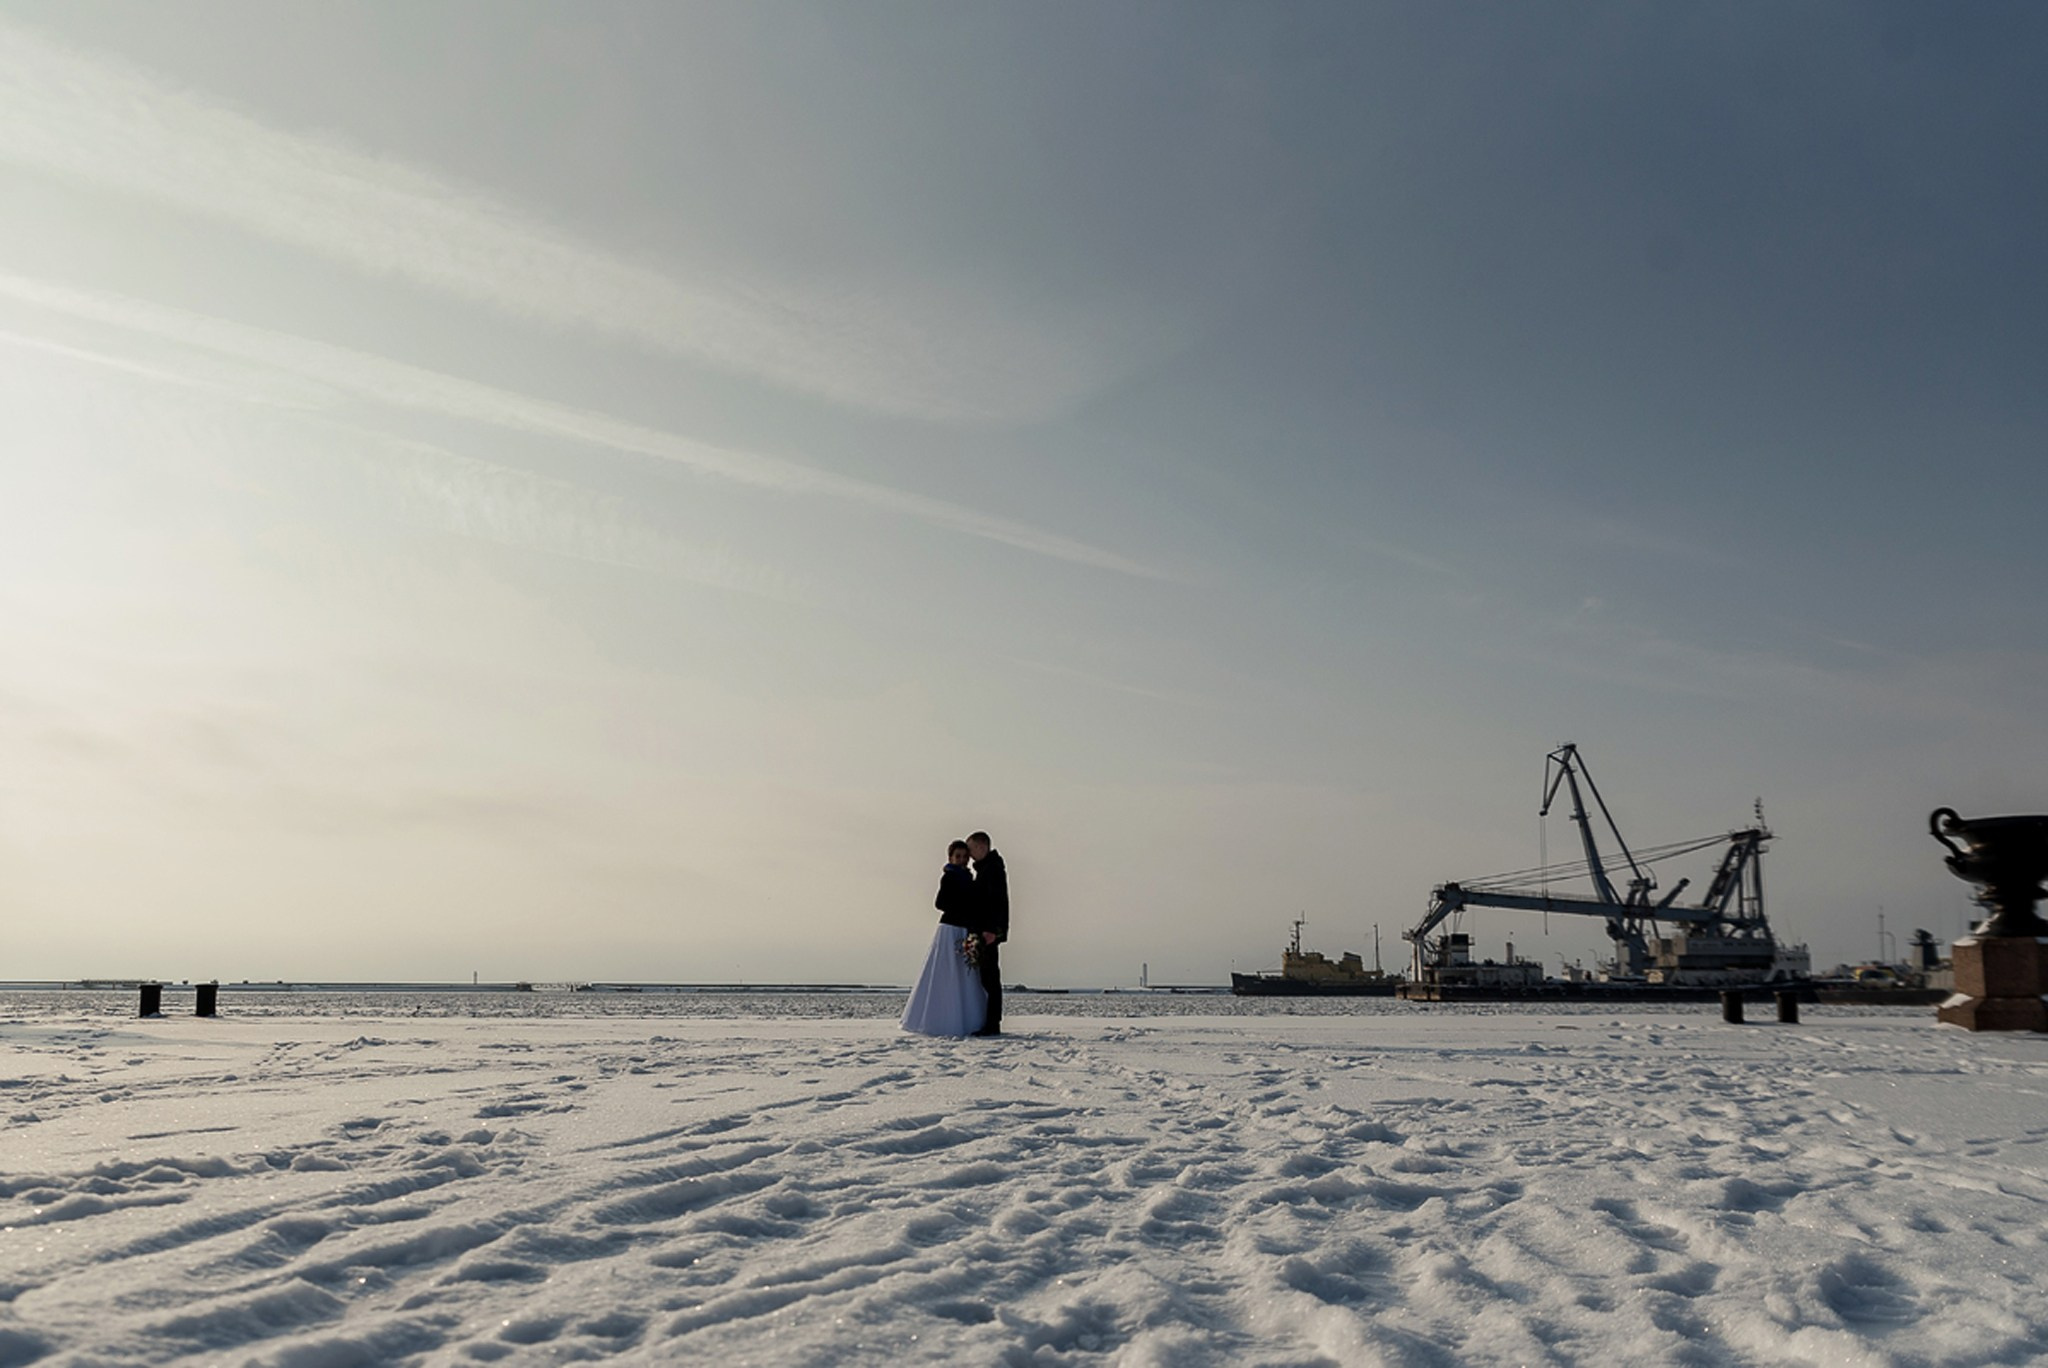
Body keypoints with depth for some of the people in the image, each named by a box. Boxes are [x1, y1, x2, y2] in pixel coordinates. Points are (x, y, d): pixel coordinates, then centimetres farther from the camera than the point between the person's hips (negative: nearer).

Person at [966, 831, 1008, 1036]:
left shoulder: (993, 868, -11)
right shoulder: (983, 868, 21)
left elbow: (999, 901, -20)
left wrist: (991, 929, -26)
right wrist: (979, 930, 18)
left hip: (989, 932, -10)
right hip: (984, 931, 10)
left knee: (990, 977, -9)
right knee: (986, 977, 11)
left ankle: (993, 1025, -9)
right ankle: (990, 1024, 14)